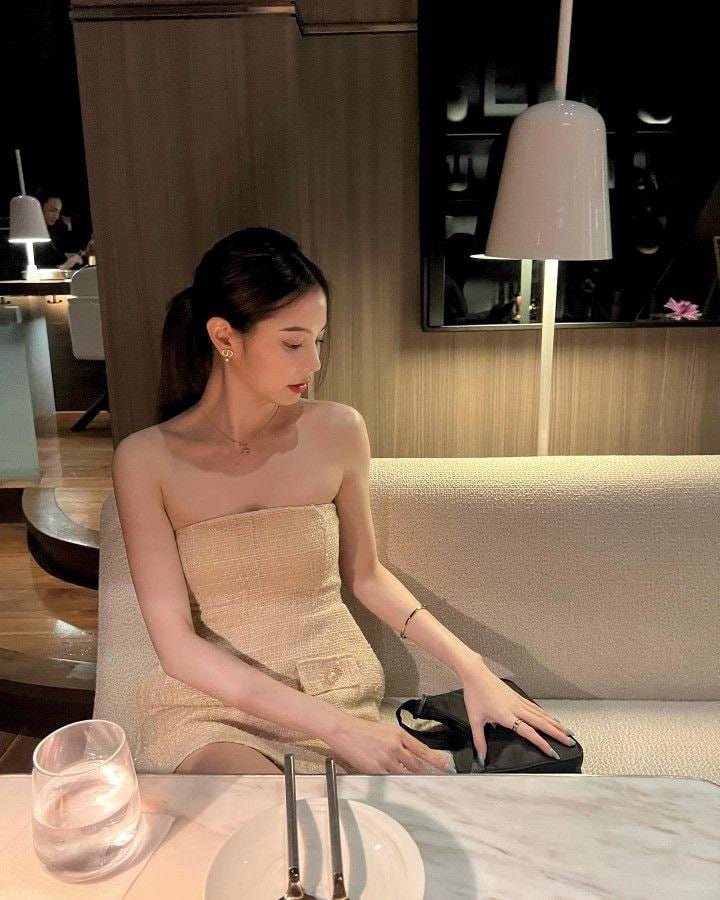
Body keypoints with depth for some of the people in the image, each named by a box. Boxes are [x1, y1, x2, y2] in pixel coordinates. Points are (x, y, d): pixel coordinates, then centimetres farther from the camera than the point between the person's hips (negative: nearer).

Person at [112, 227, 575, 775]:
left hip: (341, 693, 3)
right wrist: (332, 727, -21)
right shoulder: (147, 459, -11)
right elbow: (177, 644, -14)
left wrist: (470, 667, 0)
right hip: (212, 707, -3)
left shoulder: (338, 431, -6)